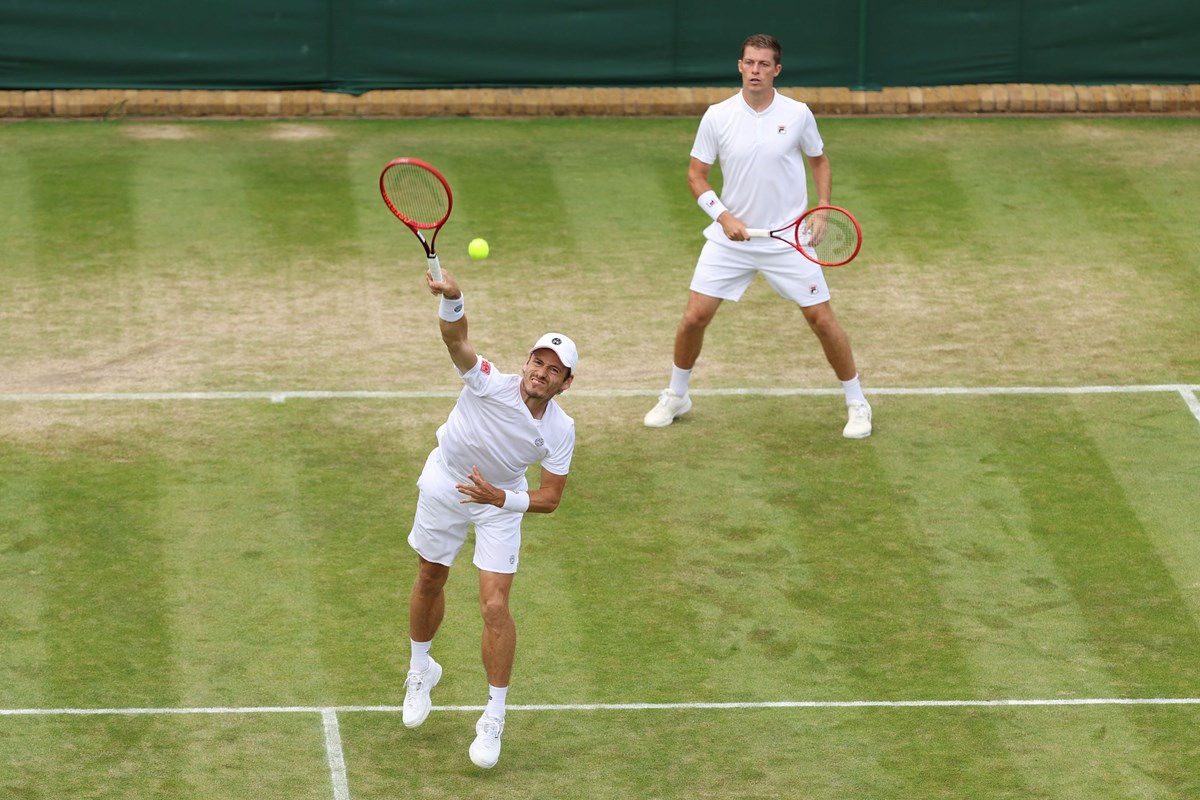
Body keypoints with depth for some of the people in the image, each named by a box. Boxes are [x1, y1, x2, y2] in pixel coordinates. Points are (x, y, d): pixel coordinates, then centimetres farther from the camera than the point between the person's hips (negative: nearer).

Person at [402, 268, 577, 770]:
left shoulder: (560, 431, -22)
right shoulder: (491, 385, -30)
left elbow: (550, 499, -15)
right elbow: (456, 339, -47)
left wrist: (501, 498, -33)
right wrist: (451, 298, -68)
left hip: (500, 504, 0)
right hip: (444, 485, 0)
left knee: (495, 607, -10)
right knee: (430, 581, 19)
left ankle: (494, 718, 4)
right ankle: (421, 669, 47)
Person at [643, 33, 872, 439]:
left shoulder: (797, 115, -6)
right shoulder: (717, 117, -6)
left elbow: (820, 162, 10)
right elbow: (696, 175, 0)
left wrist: (823, 207, -5)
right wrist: (724, 216, -14)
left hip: (787, 238, -1)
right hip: (730, 237, 1)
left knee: (822, 319, -2)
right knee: (694, 317, -3)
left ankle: (857, 404, 15)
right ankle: (675, 397, 21)